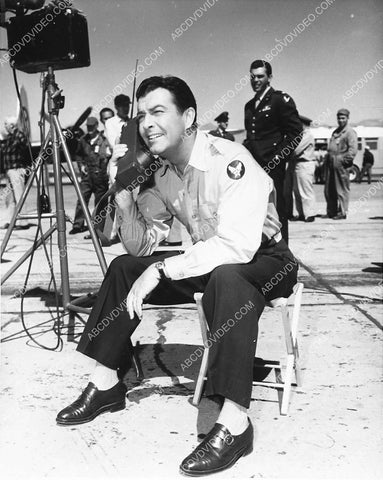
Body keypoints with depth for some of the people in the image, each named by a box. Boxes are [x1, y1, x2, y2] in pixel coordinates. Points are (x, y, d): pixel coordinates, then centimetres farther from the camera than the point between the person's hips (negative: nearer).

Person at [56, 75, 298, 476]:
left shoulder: (230, 161, -25)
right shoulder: (162, 174, -1)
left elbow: (238, 246, -37)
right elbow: (141, 247, -1)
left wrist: (162, 269, -36)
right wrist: (124, 195, -17)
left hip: (265, 260, -7)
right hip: (208, 263, 8)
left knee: (227, 279, -40)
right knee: (123, 267, -1)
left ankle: (235, 422, -33)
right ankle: (105, 384, 6)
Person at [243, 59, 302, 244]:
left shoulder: (281, 99, -2)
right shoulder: (249, 105, 19)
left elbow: (296, 132, -7)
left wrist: (278, 158, -13)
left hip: (272, 166, -6)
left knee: (276, 211, -5)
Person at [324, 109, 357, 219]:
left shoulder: (350, 132, -4)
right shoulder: (335, 131, 21)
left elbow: (353, 150, -13)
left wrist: (344, 160, -17)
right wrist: (327, 159, 15)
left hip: (341, 165, -8)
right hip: (330, 164, 8)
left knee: (342, 190, -3)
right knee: (328, 190, 11)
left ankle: (342, 213, 2)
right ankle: (331, 212, 22)